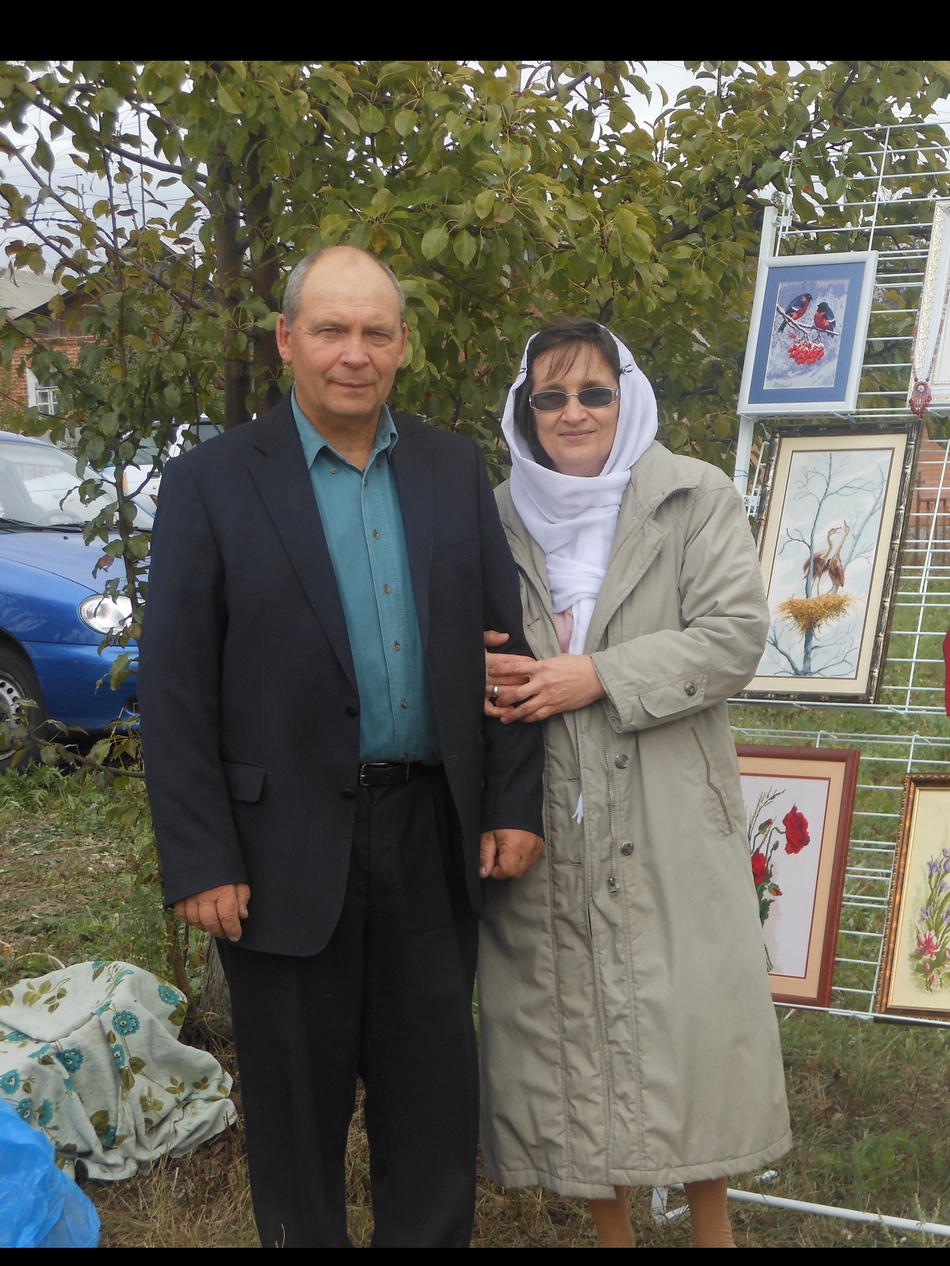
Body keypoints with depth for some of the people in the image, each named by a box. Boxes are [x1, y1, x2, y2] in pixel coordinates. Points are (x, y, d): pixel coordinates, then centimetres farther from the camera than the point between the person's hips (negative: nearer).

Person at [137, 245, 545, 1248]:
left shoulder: (454, 470, 7)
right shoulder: (210, 484, -5)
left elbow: (499, 640, 8)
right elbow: (174, 689, -7)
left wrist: (514, 803, 3)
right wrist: (198, 864, -11)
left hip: (431, 831, 3)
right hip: (289, 845, -3)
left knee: (435, 1083, 15)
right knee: (298, 1099, 12)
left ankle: (431, 1236, 34)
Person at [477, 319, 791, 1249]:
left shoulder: (697, 498, 3)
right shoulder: (498, 517, 11)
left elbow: (734, 634, -6)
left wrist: (599, 677, -15)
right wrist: (479, 679, -7)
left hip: (669, 820, -2)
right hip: (542, 823, 2)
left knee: (691, 1016, 0)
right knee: (566, 1022, 6)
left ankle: (711, 1224, 21)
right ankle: (610, 1227, 24)